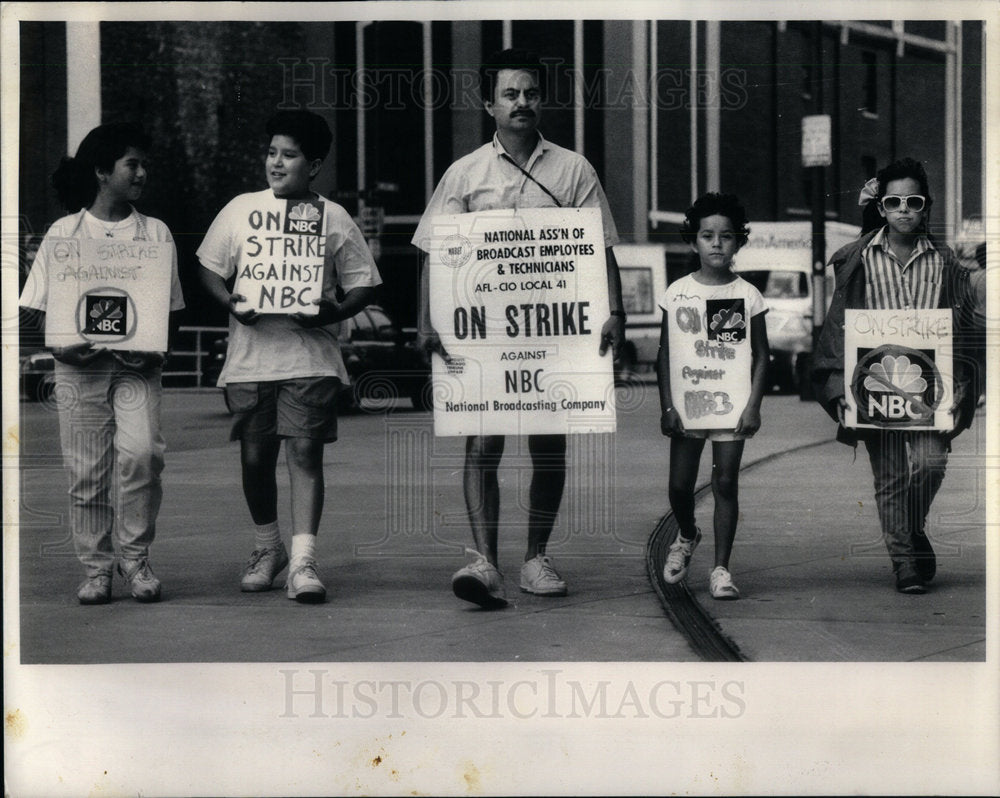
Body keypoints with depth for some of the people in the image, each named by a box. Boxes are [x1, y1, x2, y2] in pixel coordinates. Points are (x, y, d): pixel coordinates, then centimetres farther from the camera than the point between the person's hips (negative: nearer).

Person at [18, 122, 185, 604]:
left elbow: (171, 308, 10)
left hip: (137, 365, 0)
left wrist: (154, 346, -9)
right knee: (87, 472, 0)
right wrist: (59, 345, -12)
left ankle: (135, 556, -3)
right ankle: (96, 568, 13)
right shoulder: (63, 234, 6)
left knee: (141, 452, -19)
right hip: (79, 364, 0)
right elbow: (40, 307, 6)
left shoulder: (156, 233, 9)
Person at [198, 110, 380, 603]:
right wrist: (231, 303, -6)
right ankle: (267, 548, 29)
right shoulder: (241, 210, 9)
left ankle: (303, 563, -13)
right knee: (255, 456, 8)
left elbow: (363, 283, 8)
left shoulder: (333, 219, 5)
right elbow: (209, 267, 13)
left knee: (305, 451, -11)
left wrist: (337, 310, -12)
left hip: (310, 356, -2)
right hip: (250, 355, 2)